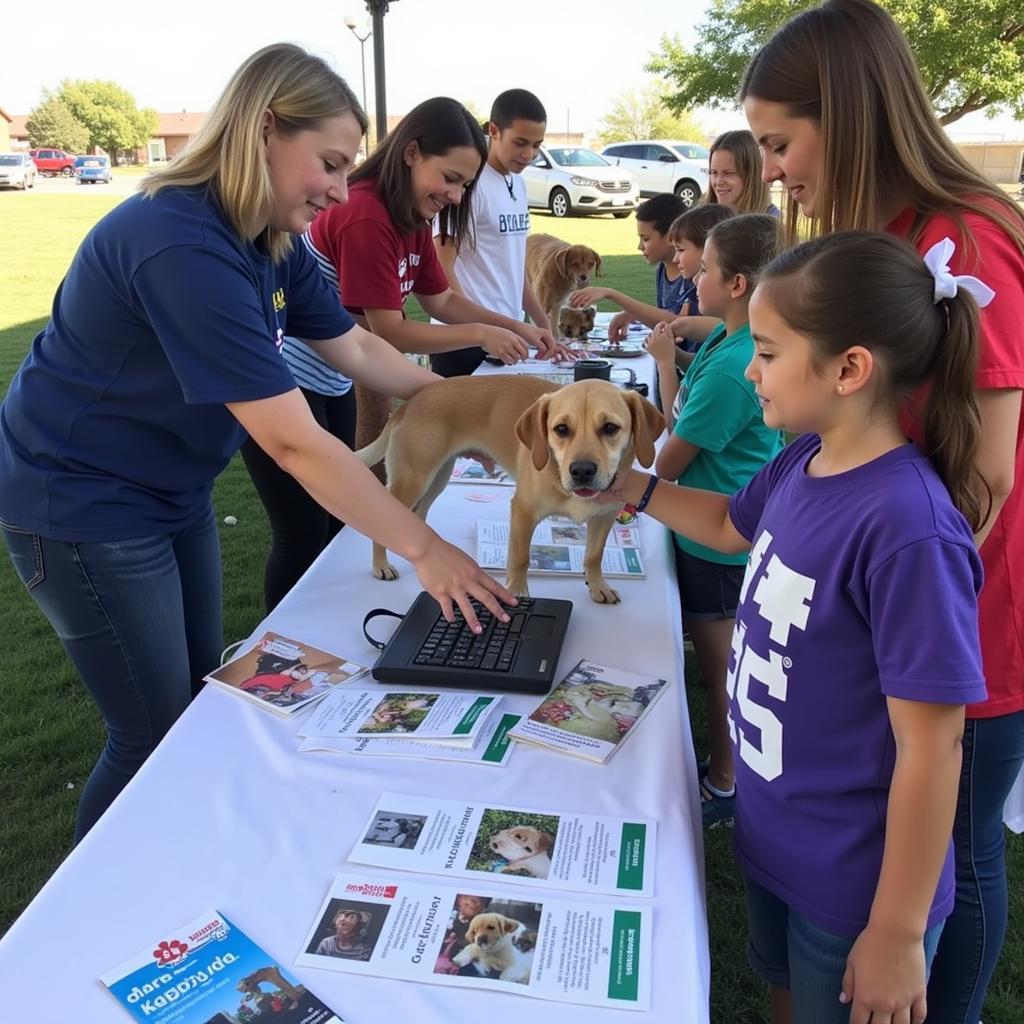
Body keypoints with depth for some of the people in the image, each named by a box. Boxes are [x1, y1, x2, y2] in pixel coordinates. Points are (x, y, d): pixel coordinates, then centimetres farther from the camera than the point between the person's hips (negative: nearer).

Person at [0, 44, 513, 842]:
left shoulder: (270, 241, -2)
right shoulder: (184, 246, -31)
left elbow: (358, 349, 10)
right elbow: (294, 443, -34)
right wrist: (422, 548, -29)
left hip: (171, 490, 9)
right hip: (85, 505, -9)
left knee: (204, 702, 17)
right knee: (156, 734, 1)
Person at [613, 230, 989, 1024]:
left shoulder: (909, 529, -31)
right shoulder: (801, 463, -8)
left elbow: (931, 749, -25)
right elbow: (733, 527, 16)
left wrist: (897, 934, -16)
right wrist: (627, 484, 8)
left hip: (854, 883, -7)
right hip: (773, 833, 7)